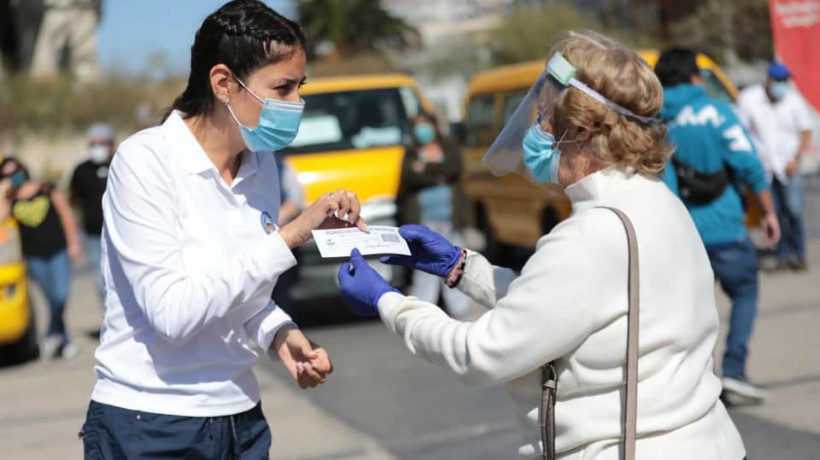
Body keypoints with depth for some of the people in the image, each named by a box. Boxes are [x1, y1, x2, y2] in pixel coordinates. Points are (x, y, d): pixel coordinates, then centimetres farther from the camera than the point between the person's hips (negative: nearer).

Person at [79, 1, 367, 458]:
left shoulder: (262, 164, 3)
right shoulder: (145, 160, -15)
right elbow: (172, 312, -24)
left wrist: (280, 334, -6)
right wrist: (290, 236, -25)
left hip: (239, 418, 6)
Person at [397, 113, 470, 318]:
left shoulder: (449, 149, 15)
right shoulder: (411, 155, 12)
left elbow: (454, 167, -6)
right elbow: (409, 176, -7)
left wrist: (426, 167, -10)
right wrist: (438, 177, -13)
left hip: (450, 216, 1)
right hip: (423, 219, -1)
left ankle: (458, 309, 8)